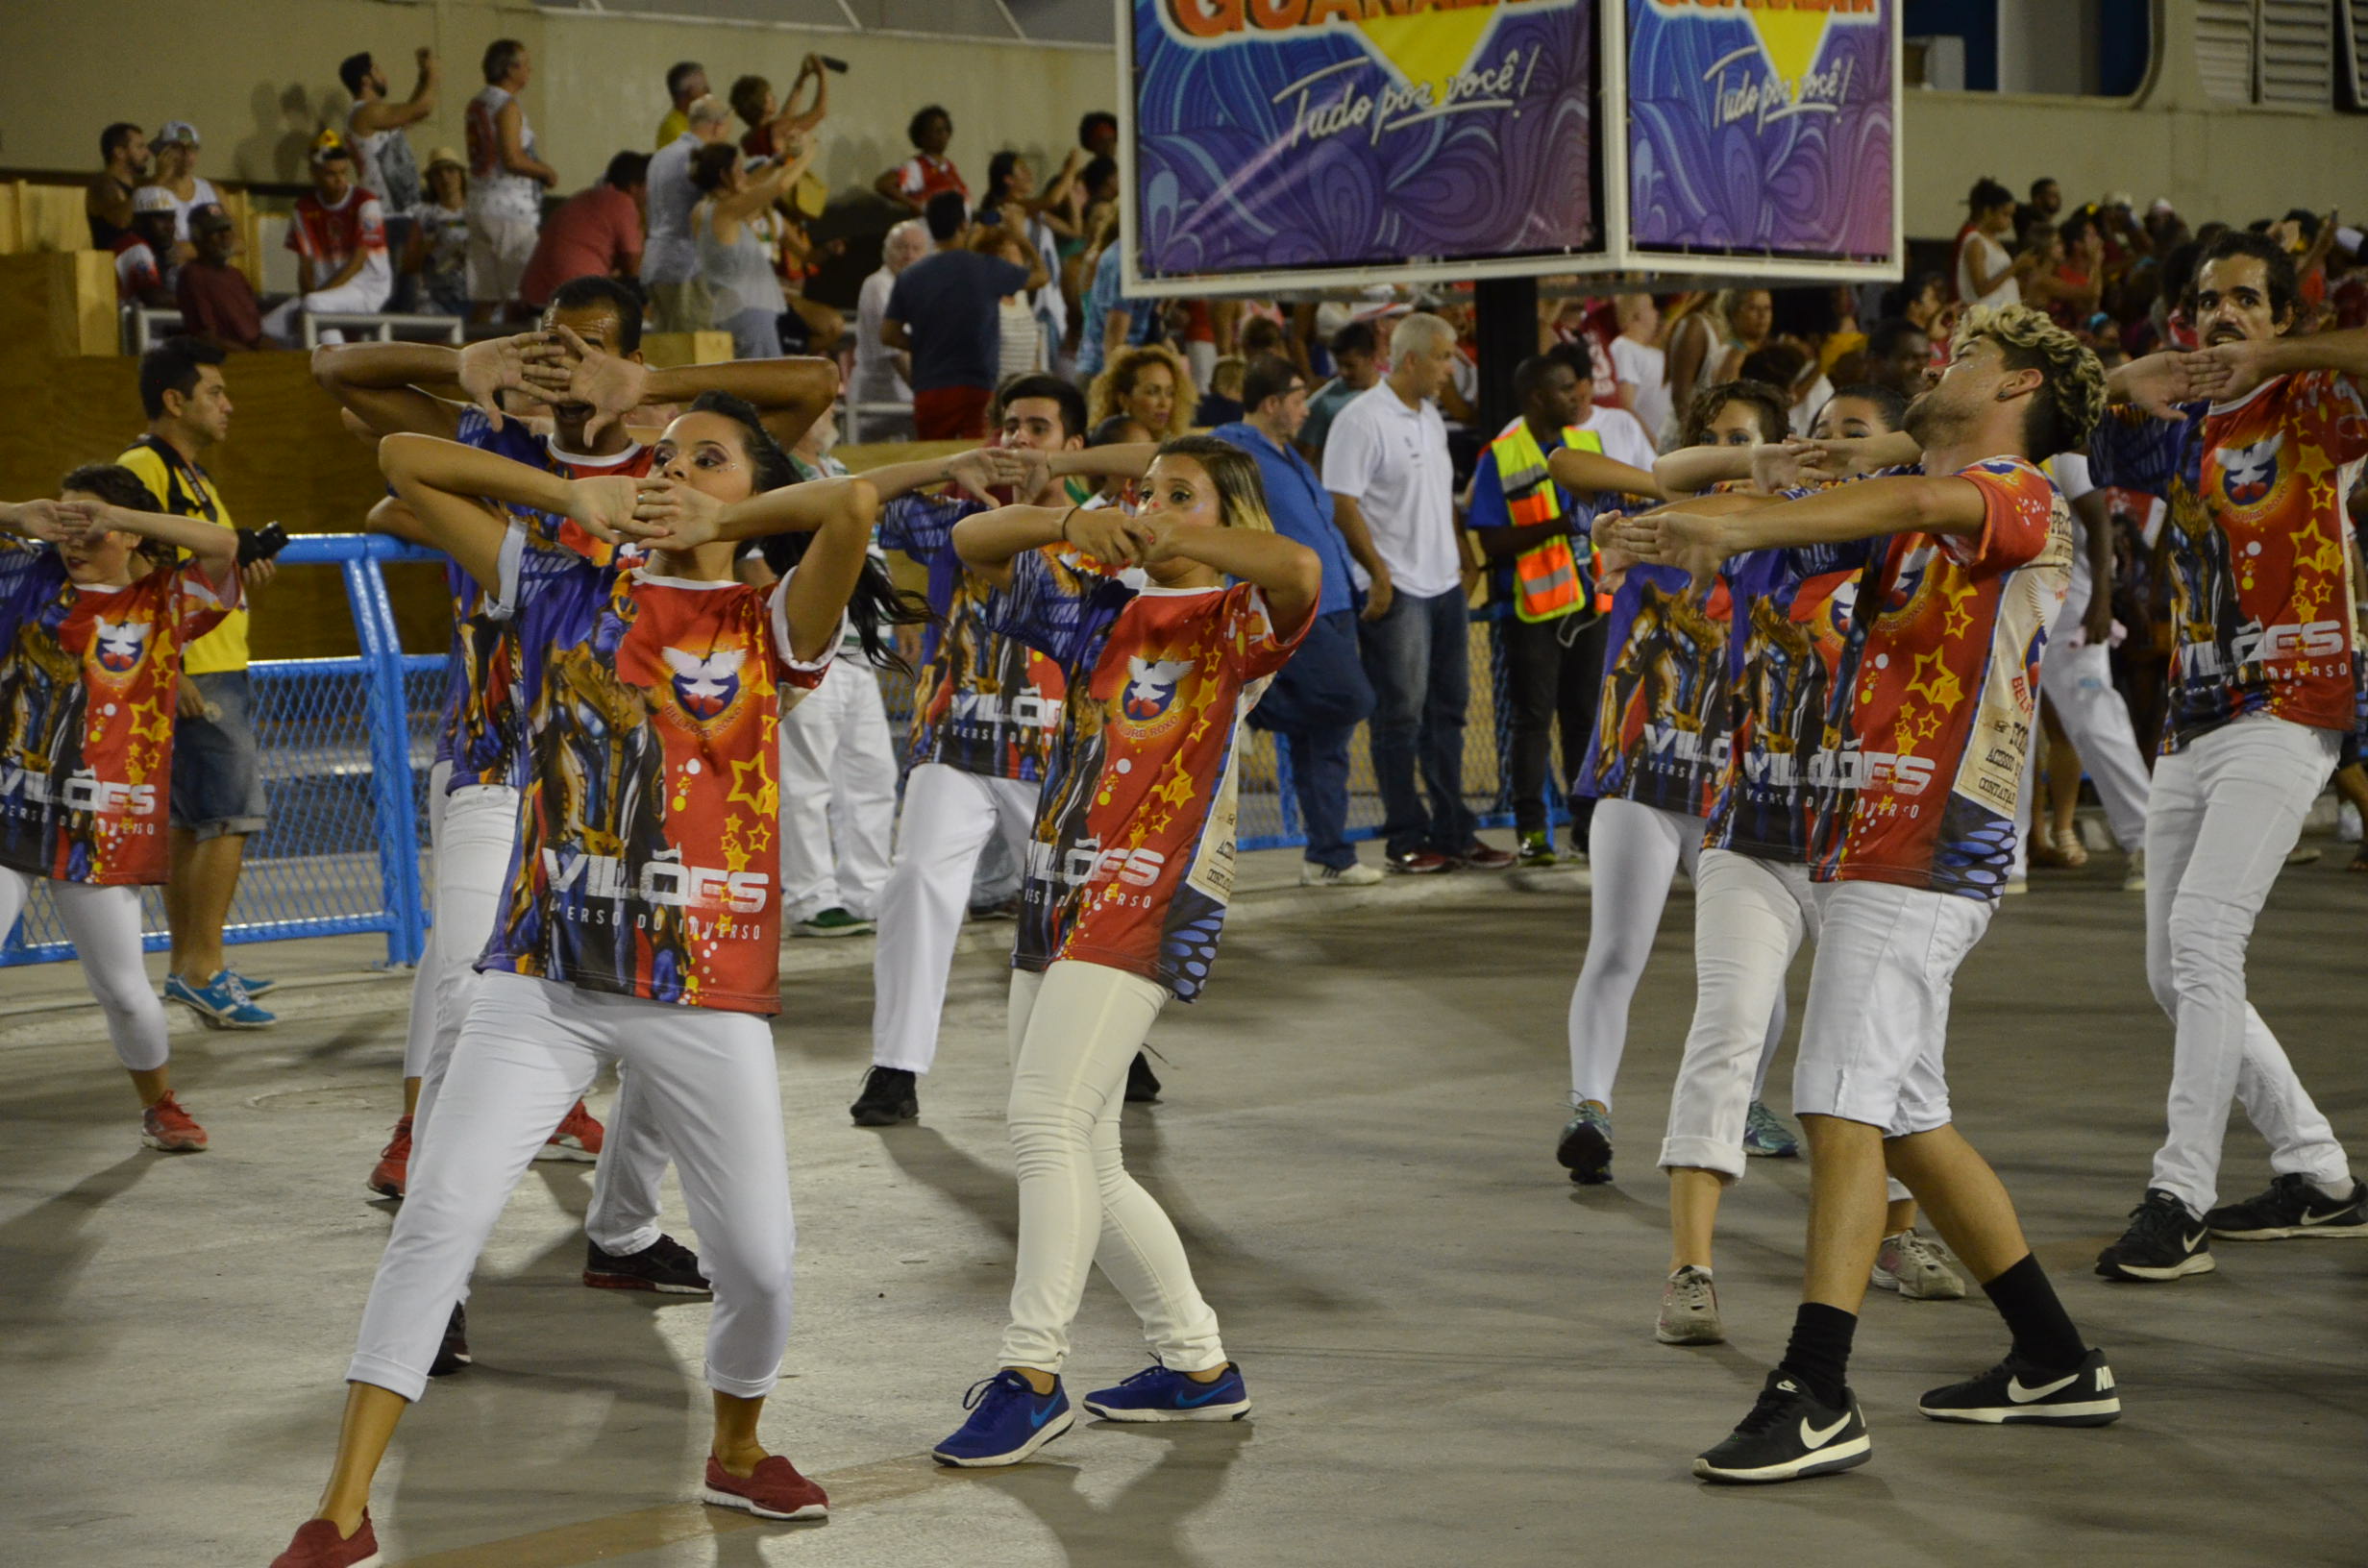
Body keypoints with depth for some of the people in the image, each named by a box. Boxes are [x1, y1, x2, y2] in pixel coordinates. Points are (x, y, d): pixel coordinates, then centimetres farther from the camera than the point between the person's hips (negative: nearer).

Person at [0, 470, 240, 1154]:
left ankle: (161, 1105, 33)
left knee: (123, 990, 8)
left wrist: (119, 515, -20)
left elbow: (222, 547, -15)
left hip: (98, 834, -1)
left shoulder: (164, 601, 0)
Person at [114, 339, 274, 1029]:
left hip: (218, 669, 10)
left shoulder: (190, 473, 19)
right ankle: (202, 969, -10)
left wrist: (243, 563, 15)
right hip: (193, 678, -10)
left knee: (190, 820, 13)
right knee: (232, 814, -11)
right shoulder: (143, 466, -13)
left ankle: (189, 965, 19)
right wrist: (169, 673, -25)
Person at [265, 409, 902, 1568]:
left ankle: (737, 1452, 33)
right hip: (543, 980, 1)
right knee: (439, 1215, -12)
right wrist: (572, 496, 4)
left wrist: (728, 518, -5)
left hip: (707, 994, -1)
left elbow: (855, 504, -18)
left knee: (759, 1258, 1)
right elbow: (404, 461, 8)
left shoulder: (771, 631, 2)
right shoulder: (570, 595, 8)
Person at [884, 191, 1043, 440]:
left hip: (927, 392, 3)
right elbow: (1040, 275, 13)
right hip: (976, 390, -3)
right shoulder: (988, 269, -4)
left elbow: (888, 334, 4)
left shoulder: (908, 277, 3)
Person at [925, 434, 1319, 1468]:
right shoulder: (1100, 614, 19)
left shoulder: (1235, 621, -1)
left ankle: (1030, 1376, -18)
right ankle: (1198, 1365, 21)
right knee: (1082, 1162, 10)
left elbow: (1299, 570, -24)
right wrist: (1075, 522, -3)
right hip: (1059, 896, 8)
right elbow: (971, 544, 15)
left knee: (1048, 1119, -20)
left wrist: (1167, 538, -17)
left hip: (1150, 900, -8)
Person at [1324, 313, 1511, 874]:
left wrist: (1457, 558, 15)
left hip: (1444, 585, 9)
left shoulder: (1431, 418, 16)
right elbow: (1342, 502, -16)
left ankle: (1452, 832, 17)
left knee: (1447, 711, 11)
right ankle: (1406, 840, 2)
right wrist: (1377, 571, -19)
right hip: (1395, 590, -8)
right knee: (1400, 716, -3)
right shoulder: (1362, 419, -12)